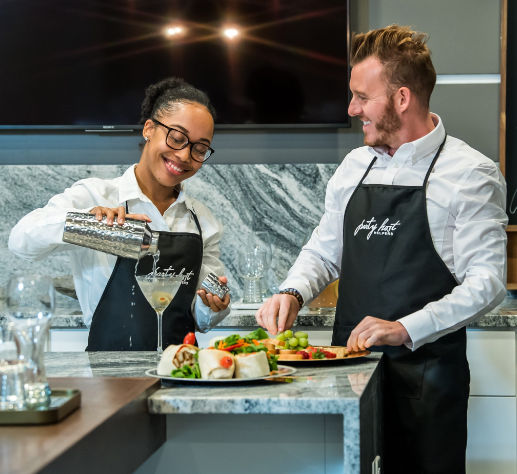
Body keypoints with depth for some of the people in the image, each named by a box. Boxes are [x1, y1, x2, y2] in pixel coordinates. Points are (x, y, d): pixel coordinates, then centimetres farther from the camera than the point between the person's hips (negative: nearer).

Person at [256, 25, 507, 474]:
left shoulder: (470, 174, -7)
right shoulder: (355, 166, 11)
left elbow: (486, 282, -13)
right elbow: (324, 251, 19)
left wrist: (405, 330, -23)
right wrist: (293, 293, -2)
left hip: (425, 376, -5)